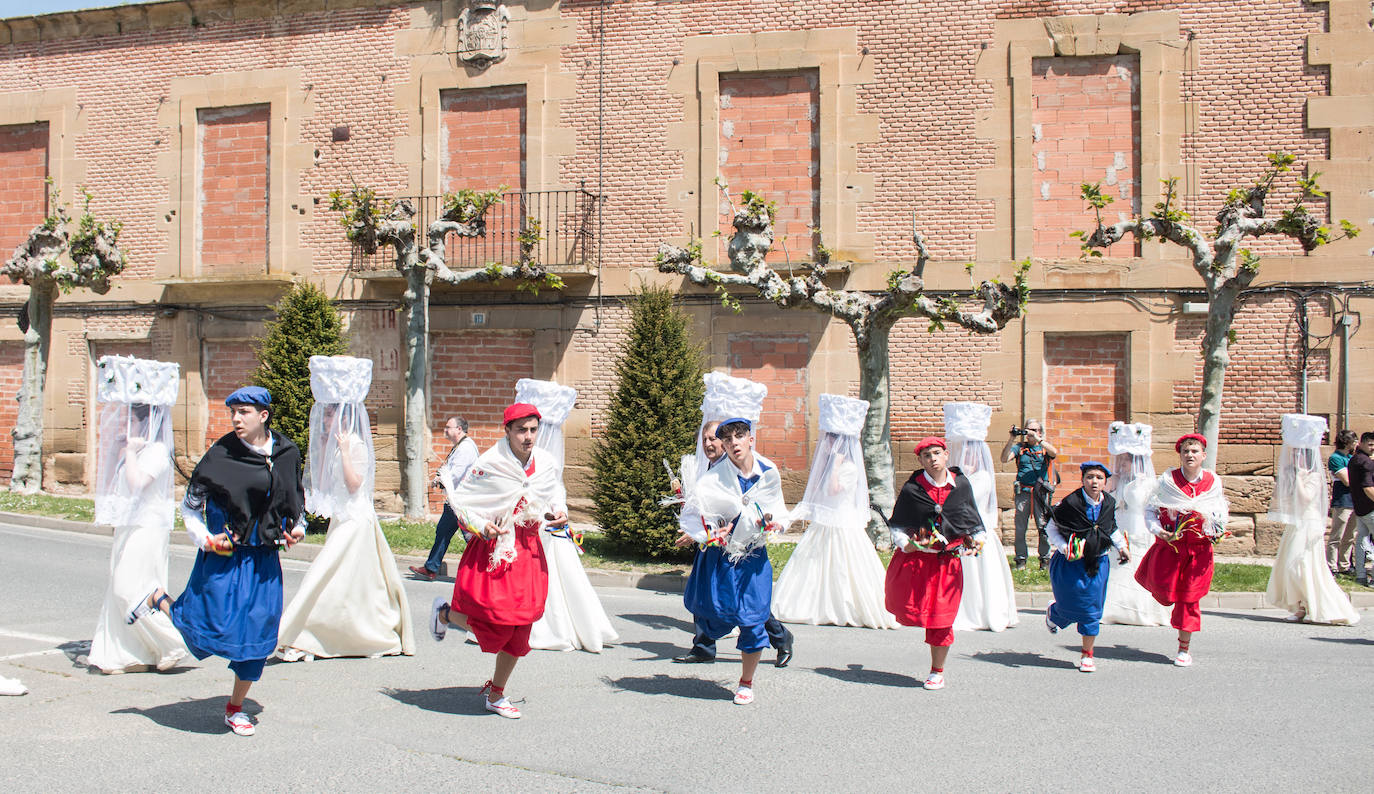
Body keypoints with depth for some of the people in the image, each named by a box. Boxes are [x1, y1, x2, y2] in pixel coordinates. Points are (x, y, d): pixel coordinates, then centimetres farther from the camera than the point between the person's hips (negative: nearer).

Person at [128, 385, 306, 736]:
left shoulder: (287, 453, 3)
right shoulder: (222, 454, -9)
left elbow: (297, 497, 21)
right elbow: (189, 506, 1)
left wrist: (298, 525, 4)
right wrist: (205, 539, -12)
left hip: (264, 560, 4)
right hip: (225, 556, -3)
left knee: (258, 632, 3)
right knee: (212, 629, -4)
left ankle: (235, 707, 21)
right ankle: (160, 600, 27)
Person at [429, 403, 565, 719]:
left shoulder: (544, 462, 1)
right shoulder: (490, 463, -12)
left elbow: (556, 492, 20)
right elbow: (458, 497, -4)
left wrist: (559, 511, 0)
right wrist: (480, 526, -16)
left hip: (529, 552, 5)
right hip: (494, 549, -5)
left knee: (519, 628, 7)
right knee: (494, 624, -7)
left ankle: (495, 695, 24)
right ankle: (445, 613, 26)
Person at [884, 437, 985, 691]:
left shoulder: (961, 485, 3)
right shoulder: (912, 488, -4)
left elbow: (973, 519, 15)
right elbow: (897, 524, 3)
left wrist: (978, 539, -1)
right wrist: (905, 543, -14)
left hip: (947, 562, 1)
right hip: (914, 557, -1)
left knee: (941, 617, 3)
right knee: (905, 610, -5)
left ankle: (938, 671, 19)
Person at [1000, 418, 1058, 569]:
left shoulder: (1045, 447, 11)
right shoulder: (1020, 447, 11)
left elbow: (1054, 453, -12)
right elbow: (1004, 459, -2)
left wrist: (1038, 439, -18)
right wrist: (1011, 440, -10)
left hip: (1041, 492, -1)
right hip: (1022, 492, 1)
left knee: (1043, 527, -4)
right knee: (1020, 527, 2)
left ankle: (1045, 558, 7)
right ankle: (1021, 559, 10)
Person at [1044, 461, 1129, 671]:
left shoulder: (1109, 503, 0)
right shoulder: (1070, 503, -16)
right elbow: (1051, 528, -6)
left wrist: (1122, 547, 11)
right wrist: (1064, 547, -18)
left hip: (1098, 563, 4)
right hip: (1071, 562, -4)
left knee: (1092, 610, 2)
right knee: (1072, 605, 1)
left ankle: (1087, 654, 15)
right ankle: (1053, 612, 39)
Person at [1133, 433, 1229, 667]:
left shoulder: (1213, 482, 2)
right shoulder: (1168, 480, -4)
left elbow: (1221, 510, 19)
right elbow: (1150, 509, 3)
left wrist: (1220, 530, 1)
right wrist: (1158, 530, -13)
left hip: (1199, 548, 1)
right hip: (1169, 545, -1)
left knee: (1189, 597, 2)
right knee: (1164, 593, -7)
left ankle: (1184, 648, 14)